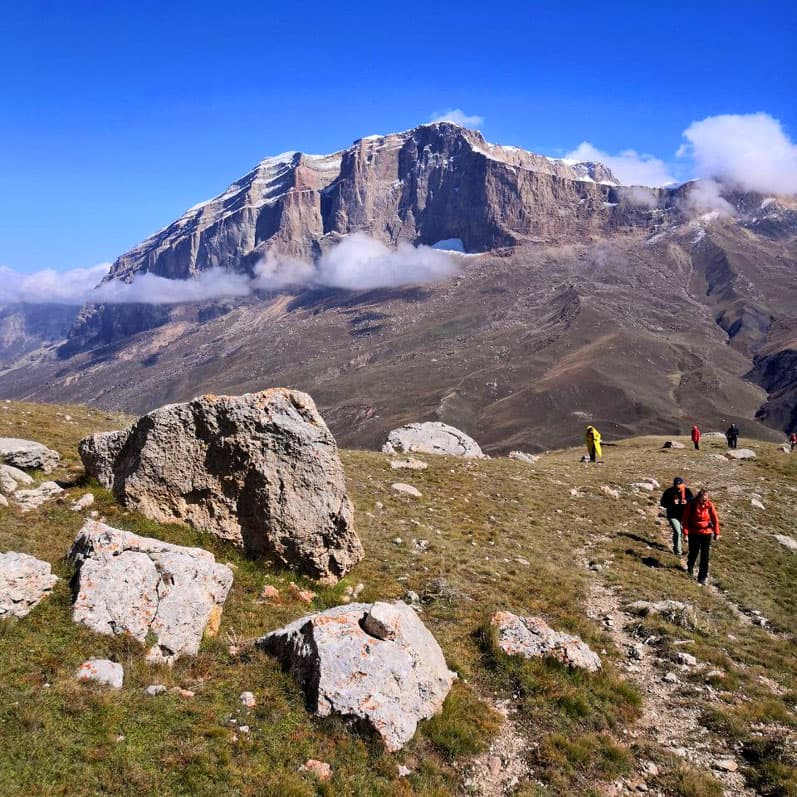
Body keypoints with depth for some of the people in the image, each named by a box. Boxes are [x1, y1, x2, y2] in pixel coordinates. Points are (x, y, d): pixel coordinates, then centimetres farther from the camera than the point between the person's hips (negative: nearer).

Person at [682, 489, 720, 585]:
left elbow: (715, 519, 1)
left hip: (706, 534, 0)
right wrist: (685, 533, -9)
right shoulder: (691, 505, -11)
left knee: (705, 557, 0)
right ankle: (690, 567, 45)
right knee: (693, 552, 12)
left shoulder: (709, 505, -9)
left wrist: (716, 533, 4)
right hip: (694, 533, 0)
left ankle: (702, 578, 8)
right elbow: (685, 519, -6)